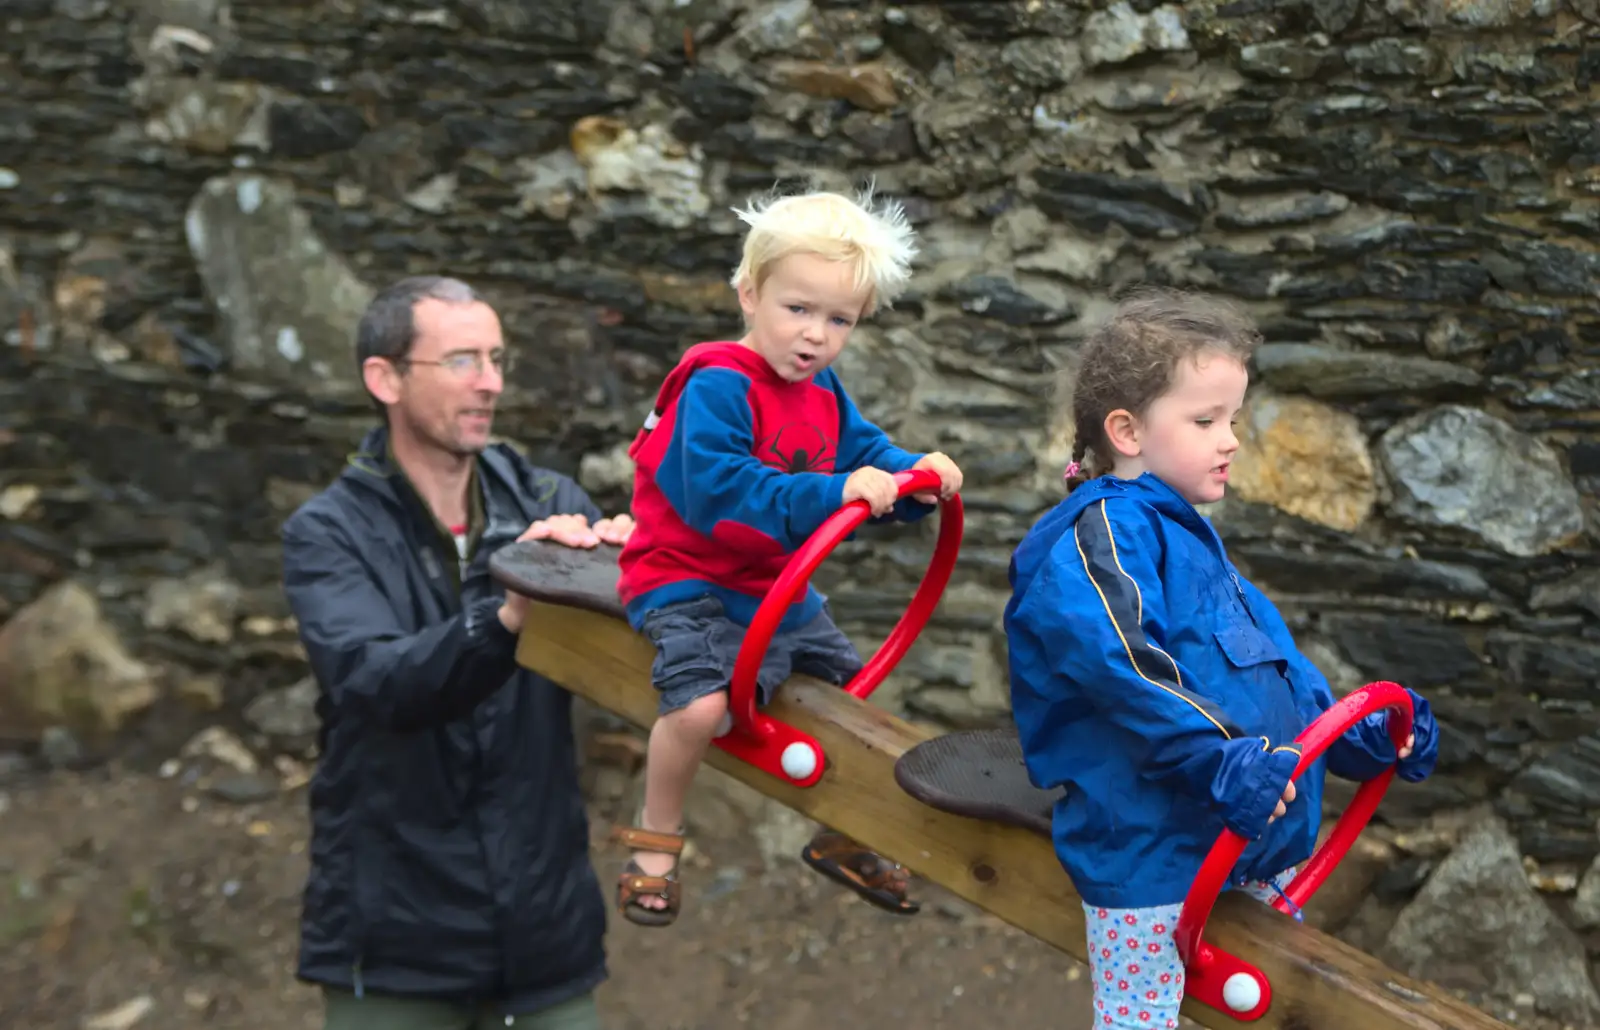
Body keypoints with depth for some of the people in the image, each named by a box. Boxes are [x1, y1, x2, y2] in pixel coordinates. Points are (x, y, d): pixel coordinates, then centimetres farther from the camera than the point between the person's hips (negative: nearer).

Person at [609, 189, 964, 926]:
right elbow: (718, 488, -34)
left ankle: (838, 837, 39)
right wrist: (833, 493, -39)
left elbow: (865, 454, 11)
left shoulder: (823, 392, 6)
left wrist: (916, 477, -12)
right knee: (702, 704, -30)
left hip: (781, 589, 9)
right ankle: (656, 838, -3)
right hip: (691, 583, -9)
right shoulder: (717, 386, -23)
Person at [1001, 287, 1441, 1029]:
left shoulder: (1187, 537, 19)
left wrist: (1356, 738, 15)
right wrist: (1216, 760, -36)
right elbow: (1112, 654, -31)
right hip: (1154, 853, -10)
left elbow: (1271, 659, 25)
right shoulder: (1103, 532, -14)